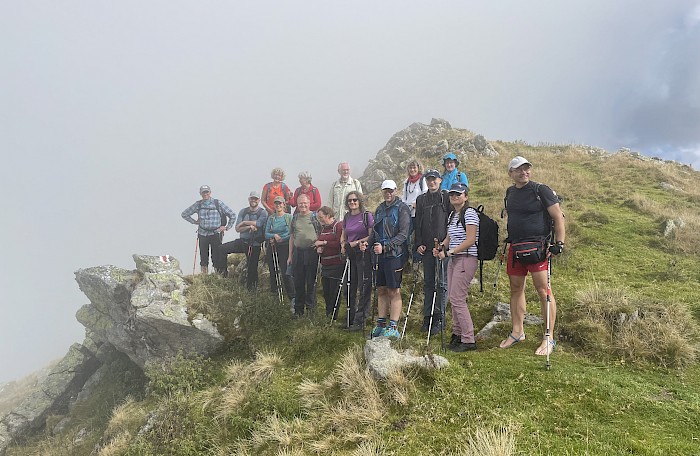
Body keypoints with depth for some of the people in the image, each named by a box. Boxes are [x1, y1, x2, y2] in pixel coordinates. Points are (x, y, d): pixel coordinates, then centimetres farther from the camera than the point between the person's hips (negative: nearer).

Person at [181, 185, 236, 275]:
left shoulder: (218, 204, -1)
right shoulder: (198, 205, 6)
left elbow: (232, 215, 4)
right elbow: (184, 214, 19)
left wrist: (227, 227, 2)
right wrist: (194, 222, 11)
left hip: (215, 234, -3)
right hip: (202, 234, 3)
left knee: (217, 257, -8)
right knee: (203, 257, 6)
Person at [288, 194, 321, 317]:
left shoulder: (315, 217, 0)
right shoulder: (295, 218, 11)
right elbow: (292, 237, 15)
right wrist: (290, 255, 12)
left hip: (312, 252, -3)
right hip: (298, 251, 3)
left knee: (311, 282, 3)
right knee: (298, 282, 9)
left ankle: (311, 308, 14)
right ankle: (298, 309, 19)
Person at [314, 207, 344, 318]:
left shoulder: (339, 226, -9)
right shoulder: (323, 228, 16)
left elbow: (340, 244, -20)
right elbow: (319, 242, 26)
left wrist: (324, 243, -16)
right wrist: (318, 248, 4)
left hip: (336, 265, -8)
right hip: (325, 265, 8)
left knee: (334, 292, -3)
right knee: (326, 291, 10)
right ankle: (327, 314, 21)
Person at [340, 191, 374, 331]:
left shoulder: (367, 215, -5)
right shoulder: (347, 217, 13)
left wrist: (356, 242, -14)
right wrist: (343, 245, 2)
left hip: (363, 254, -6)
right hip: (350, 255, 6)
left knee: (364, 288, -3)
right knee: (350, 287, 11)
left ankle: (360, 320, 3)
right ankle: (350, 318, 23)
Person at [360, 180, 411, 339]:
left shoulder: (402, 209, -5)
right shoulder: (379, 209, 16)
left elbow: (403, 234, -13)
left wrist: (385, 247, -20)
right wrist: (368, 243, 3)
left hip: (395, 255, -7)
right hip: (381, 256, 7)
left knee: (394, 291, -3)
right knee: (381, 290, 11)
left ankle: (393, 328, 1)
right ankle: (381, 325, 20)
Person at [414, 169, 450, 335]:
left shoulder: (447, 197, 1)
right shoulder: (421, 200, 15)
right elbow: (418, 224, 14)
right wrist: (419, 244, 4)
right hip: (427, 247, 5)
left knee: (442, 283, -1)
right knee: (428, 282, 9)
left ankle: (439, 318, 4)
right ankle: (427, 317, 15)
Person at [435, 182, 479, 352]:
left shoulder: (469, 213, -10)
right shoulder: (452, 215, 17)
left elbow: (470, 240, -17)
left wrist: (449, 252, -18)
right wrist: (441, 247, 0)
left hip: (467, 258, -9)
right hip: (454, 259, 9)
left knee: (457, 298, -11)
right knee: (453, 298, 10)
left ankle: (468, 340, -3)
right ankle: (457, 333, 22)